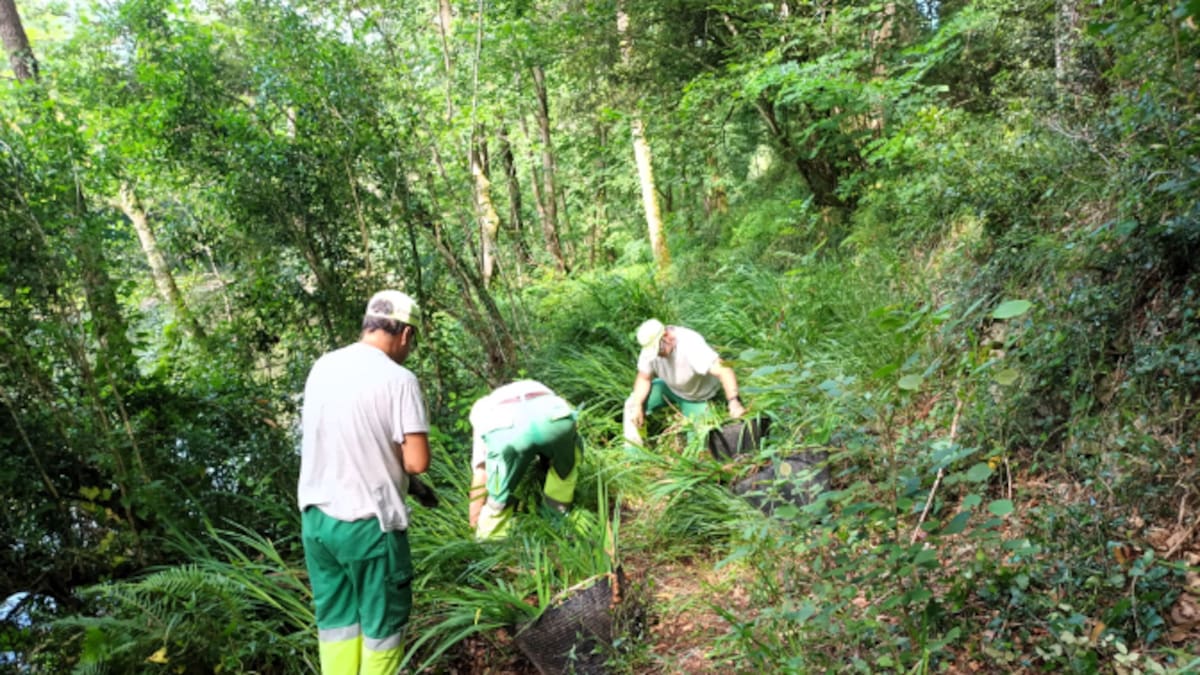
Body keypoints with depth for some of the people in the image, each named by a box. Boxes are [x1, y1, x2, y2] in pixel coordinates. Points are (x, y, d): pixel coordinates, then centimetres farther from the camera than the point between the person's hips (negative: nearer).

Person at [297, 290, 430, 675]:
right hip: (369, 523, -6)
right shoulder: (398, 379, -15)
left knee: (335, 616, 18)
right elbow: (417, 463, -18)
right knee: (383, 621, 11)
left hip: (316, 516, 6)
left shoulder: (322, 367, 4)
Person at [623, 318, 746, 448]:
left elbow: (723, 370, -46)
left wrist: (734, 402, -58)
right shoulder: (651, 346, -22)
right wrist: (637, 405, -24)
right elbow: (644, 378, -10)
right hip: (669, 387, 4)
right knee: (632, 404, -13)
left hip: (698, 397, -4)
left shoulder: (691, 345, -38)